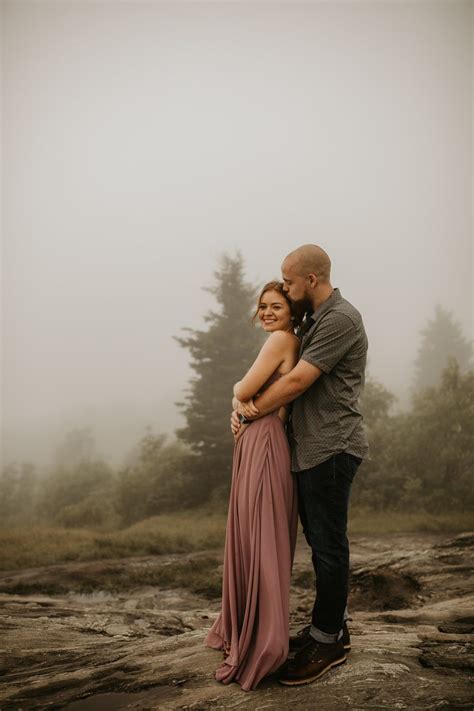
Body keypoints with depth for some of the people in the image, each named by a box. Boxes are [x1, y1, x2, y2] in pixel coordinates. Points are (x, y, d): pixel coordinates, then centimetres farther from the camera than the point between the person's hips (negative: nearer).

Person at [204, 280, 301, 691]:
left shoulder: (282, 339, -9)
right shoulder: (293, 347, 19)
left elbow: (242, 392, -11)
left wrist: (239, 391, 10)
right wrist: (242, 406, -1)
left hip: (264, 444, -10)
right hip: (256, 444, 10)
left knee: (260, 542, -4)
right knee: (249, 541, 15)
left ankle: (262, 648, 7)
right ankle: (245, 632, 28)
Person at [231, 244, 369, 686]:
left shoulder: (340, 319, -15)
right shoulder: (314, 320, 16)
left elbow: (297, 381, -18)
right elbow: (291, 376, 20)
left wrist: (250, 412, -7)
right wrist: (247, 403, 7)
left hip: (331, 450, -9)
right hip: (310, 449, 9)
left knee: (328, 546, 1)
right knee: (320, 541, 16)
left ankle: (328, 642, 14)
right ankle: (329, 626, 30)